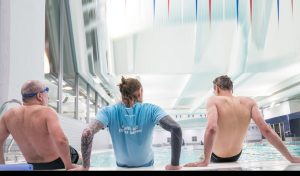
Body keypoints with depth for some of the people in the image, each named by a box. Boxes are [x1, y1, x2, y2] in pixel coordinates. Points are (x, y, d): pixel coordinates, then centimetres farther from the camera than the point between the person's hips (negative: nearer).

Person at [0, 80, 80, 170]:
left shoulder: (9, 115, -10)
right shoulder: (46, 112, -27)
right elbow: (61, 140, -41)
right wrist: (69, 167, -28)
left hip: (36, 166, 5)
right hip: (57, 161, -5)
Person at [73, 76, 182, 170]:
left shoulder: (109, 112, -19)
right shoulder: (151, 110, -20)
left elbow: (87, 133, -33)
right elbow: (176, 129, -32)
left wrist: (85, 167, -23)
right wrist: (175, 165, -24)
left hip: (122, 166, 1)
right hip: (147, 165, -1)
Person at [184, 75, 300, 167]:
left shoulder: (214, 101, -22)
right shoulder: (249, 102, -11)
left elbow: (211, 129, -39)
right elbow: (266, 130, -18)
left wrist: (205, 161, -35)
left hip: (217, 157, -3)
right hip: (236, 156, 4)